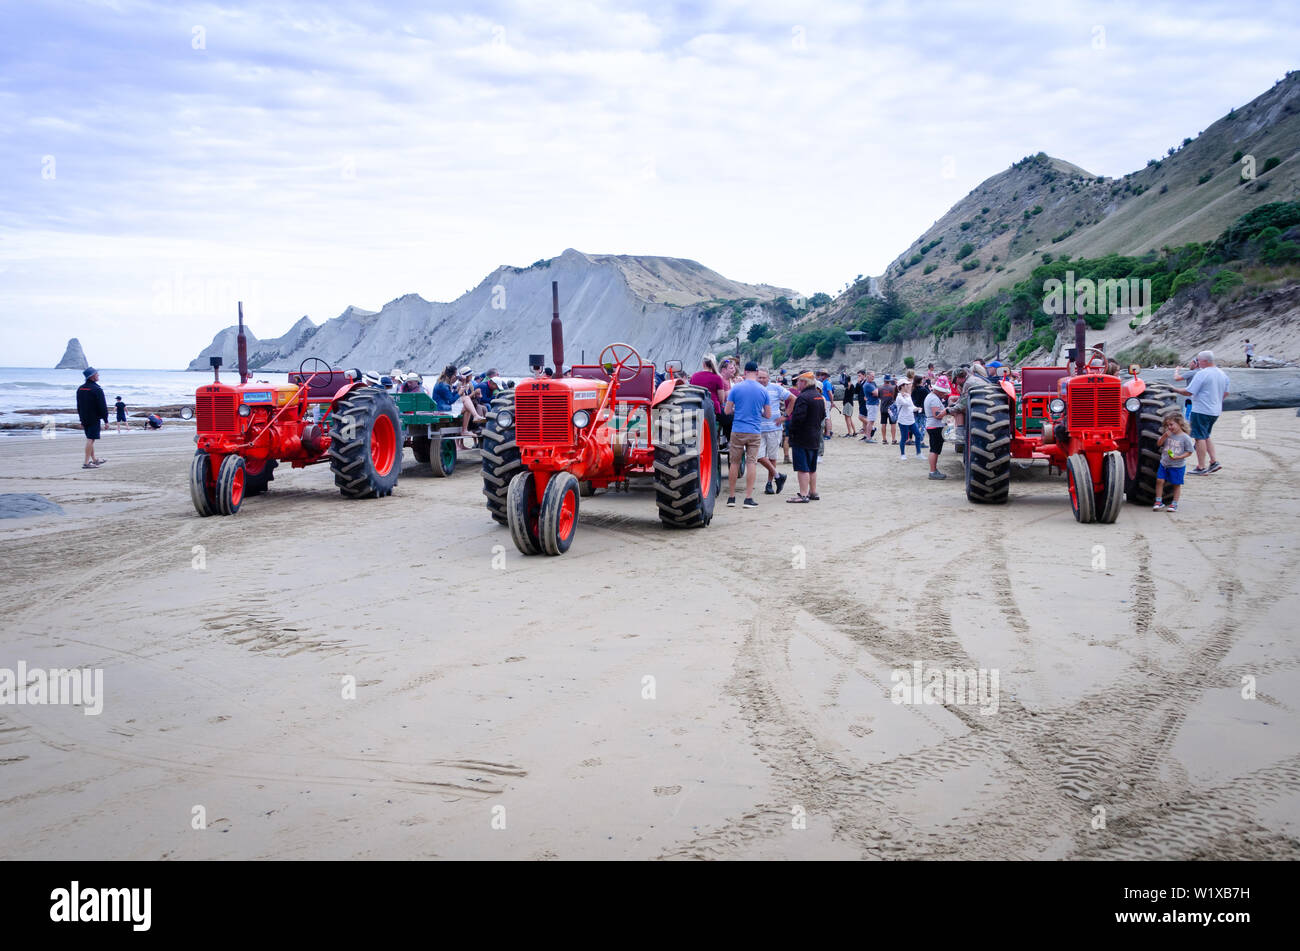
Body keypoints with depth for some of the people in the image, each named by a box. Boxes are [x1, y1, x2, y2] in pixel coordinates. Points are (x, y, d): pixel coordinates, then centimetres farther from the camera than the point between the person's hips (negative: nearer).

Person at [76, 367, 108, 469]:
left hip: (84, 419, 8)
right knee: (91, 439, -7)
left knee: (90, 439, 17)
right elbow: (103, 406, -14)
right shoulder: (96, 389, -15)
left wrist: (81, 420, 22)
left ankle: (94, 459, 27)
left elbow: (79, 406, 17)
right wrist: (106, 420, -8)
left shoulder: (80, 389, 11)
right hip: (94, 419, -8)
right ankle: (86, 462, -8)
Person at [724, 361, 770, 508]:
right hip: (755, 432, 0)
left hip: (737, 431, 0)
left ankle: (731, 497, 12)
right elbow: (768, 414, 5)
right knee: (751, 463, 3)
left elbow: (727, 410, -1)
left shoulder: (736, 388, -3)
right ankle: (748, 498, -1)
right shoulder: (763, 391, 0)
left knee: (734, 463, 8)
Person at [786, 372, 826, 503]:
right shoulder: (819, 397, 12)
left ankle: (803, 494, -6)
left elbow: (798, 418, -24)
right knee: (812, 468, 17)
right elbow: (823, 415, 19)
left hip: (802, 438, -9)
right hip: (815, 438, 9)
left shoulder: (803, 397, -18)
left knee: (802, 468, -6)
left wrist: (792, 430, -10)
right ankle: (813, 492, 23)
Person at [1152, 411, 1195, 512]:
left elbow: (1189, 452, -7)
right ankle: (1158, 502, 8)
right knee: (1159, 480, -3)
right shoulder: (1167, 434, 2)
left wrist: (1178, 457, -21)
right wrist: (1164, 436, -15)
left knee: (1176, 484, 7)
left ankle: (1174, 504, 17)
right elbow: (1158, 444, 2)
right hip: (1164, 463, 4)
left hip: (1178, 465, -4)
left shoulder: (1185, 437, -10)